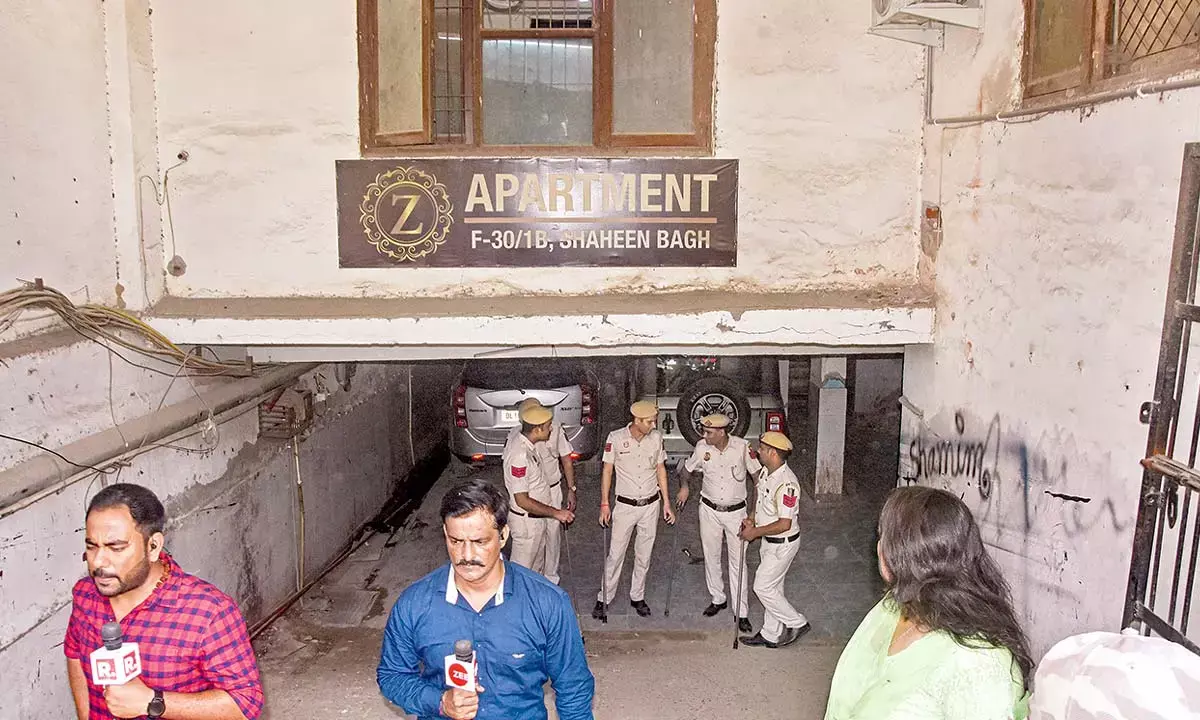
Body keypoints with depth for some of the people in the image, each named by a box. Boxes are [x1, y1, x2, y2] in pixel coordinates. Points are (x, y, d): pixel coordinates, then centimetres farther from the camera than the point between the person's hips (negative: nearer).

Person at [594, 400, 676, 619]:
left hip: (651, 504, 3)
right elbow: (607, 470, -4)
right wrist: (604, 505, -5)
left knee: (644, 554, 12)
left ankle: (637, 597, 28)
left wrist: (666, 503, 5)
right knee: (616, 554, 3)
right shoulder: (616, 438, -13)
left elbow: (661, 469, 6)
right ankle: (604, 599, 17)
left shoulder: (656, 438, -4)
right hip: (625, 505, -3)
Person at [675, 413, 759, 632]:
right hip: (709, 509, 3)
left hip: (735, 511, -3)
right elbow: (687, 469, 9)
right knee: (711, 557, 14)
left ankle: (742, 612, 8)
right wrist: (684, 486, -12)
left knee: (738, 561, -1)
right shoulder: (702, 447, -9)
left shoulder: (742, 447, -17)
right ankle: (718, 599, 34)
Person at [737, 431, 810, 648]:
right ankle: (770, 634, 30)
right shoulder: (765, 472, -2)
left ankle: (797, 623, 15)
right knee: (773, 586, 17)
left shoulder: (786, 483, -30)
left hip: (783, 544, -9)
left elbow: (784, 524, -29)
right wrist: (753, 518, 6)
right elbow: (759, 492, 20)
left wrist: (755, 532, -19)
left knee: (763, 587, -1)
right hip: (769, 541, 9)